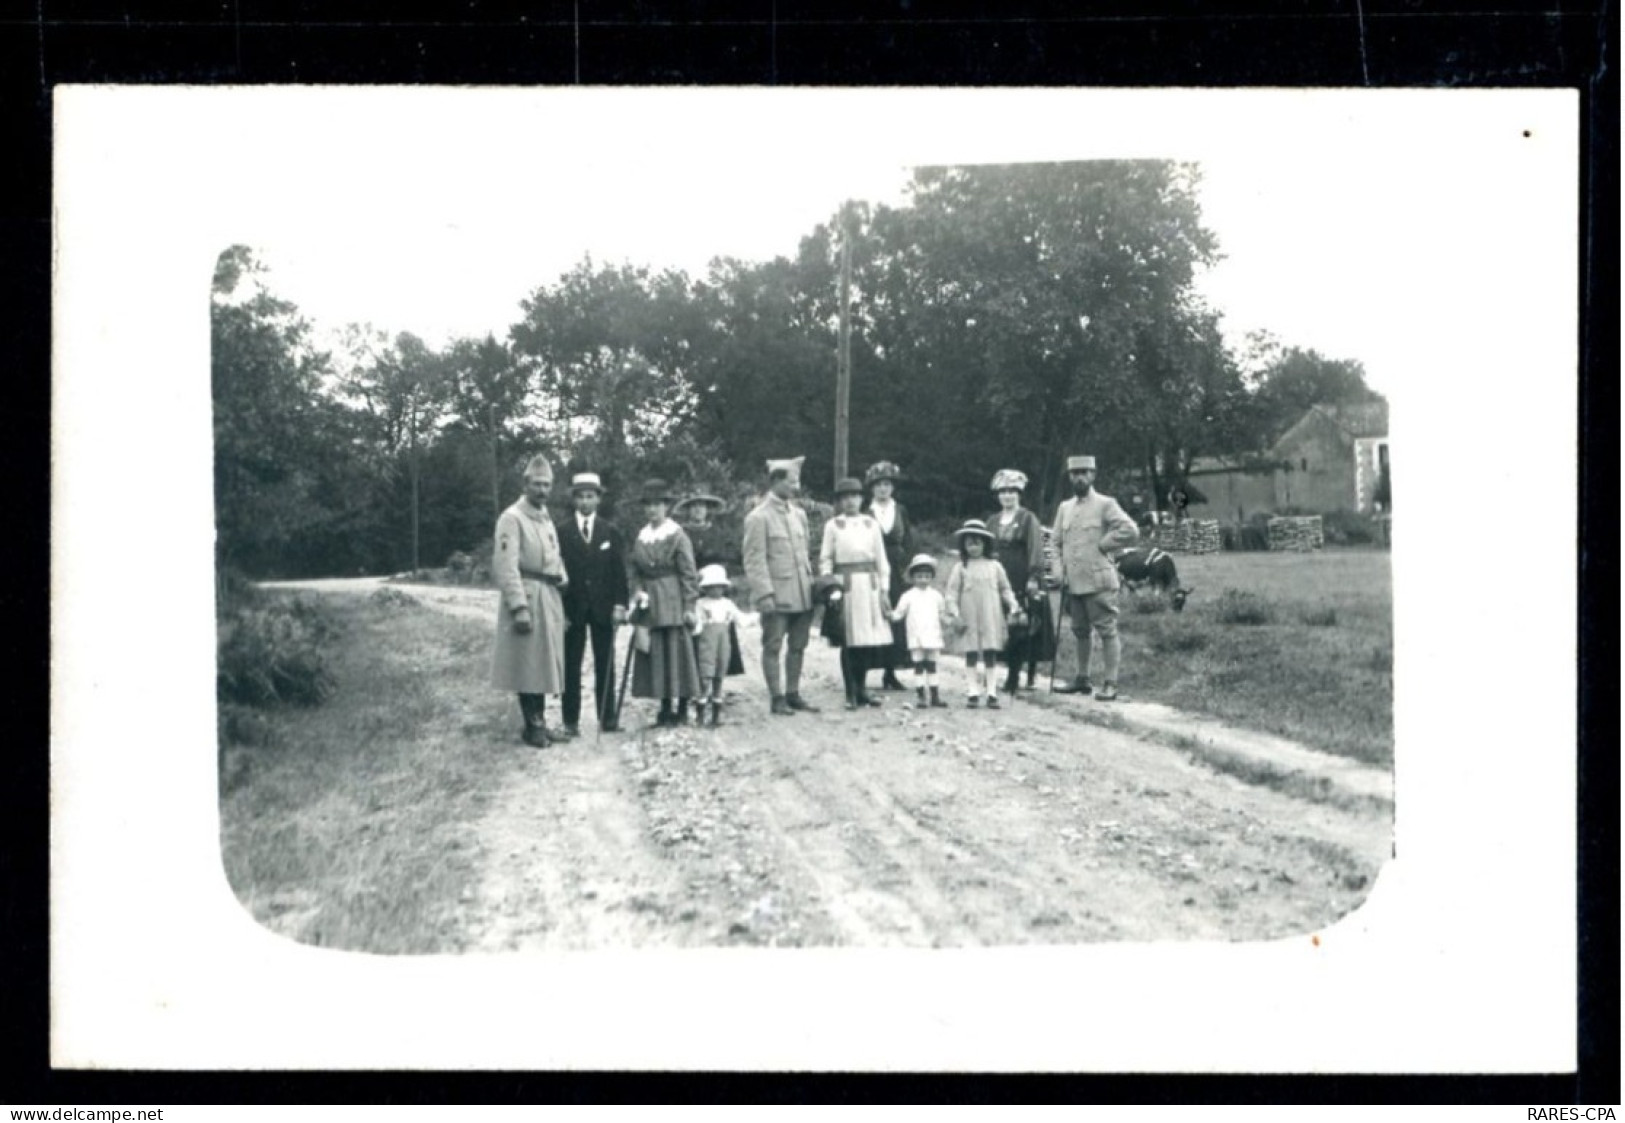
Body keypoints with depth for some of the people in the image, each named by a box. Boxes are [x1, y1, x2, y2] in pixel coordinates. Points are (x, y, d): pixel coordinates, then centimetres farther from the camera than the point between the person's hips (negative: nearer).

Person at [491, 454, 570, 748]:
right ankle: (532, 727, 4)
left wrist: (562, 579, 10)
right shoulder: (512, 518, -10)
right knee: (527, 664, -3)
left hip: (550, 599, 8)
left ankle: (540, 722, 18)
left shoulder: (546, 519, 17)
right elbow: (505, 567, -17)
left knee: (544, 663, 11)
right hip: (527, 598, -8)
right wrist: (519, 607, -23)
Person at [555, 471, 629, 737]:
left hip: (603, 608, 2)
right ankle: (571, 720, 5)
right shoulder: (561, 531, 1)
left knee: (605, 665, 4)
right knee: (571, 666, 1)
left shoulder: (611, 531, 8)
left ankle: (607, 718, 9)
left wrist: (620, 604, -5)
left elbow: (619, 571, 5)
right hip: (572, 607, -2)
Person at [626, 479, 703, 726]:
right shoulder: (640, 537, 9)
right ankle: (666, 708, 12)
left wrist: (689, 606, -10)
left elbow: (688, 574, -7)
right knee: (654, 653, 5)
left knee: (677, 651, -3)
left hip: (672, 602, -5)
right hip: (648, 603, 5)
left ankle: (682, 708, 5)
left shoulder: (677, 536, -5)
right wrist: (637, 590, -4)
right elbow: (632, 569, 13)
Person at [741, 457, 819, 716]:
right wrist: (764, 594, -16)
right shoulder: (758, 518, -7)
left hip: (802, 595, 6)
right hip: (776, 597, -6)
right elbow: (754, 561, -10)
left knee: (798, 646, 9)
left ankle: (793, 694, 18)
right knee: (773, 647, 0)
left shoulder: (799, 514, 14)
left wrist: (812, 584, 13)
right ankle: (777, 699, 5)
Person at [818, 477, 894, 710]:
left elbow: (881, 559, 11)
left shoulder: (871, 524, 9)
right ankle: (851, 693, 7)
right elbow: (825, 560, 4)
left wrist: (884, 590, 6)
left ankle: (861, 687, 16)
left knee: (873, 640, 0)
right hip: (846, 585, -2)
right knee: (850, 642, -1)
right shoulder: (833, 526, 3)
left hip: (869, 585, 2)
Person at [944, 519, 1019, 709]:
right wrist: (955, 614, -10)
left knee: (990, 654, 2)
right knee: (971, 654, 3)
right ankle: (972, 692, 8)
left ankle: (990, 692, 7)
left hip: (991, 617, 1)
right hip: (969, 618, -1)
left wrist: (1013, 606, -1)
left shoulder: (994, 567, 6)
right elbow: (952, 592, -2)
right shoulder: (961, 567, 1)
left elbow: (1005, 589, 11)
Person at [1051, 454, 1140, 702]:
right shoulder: (1065, 508, 15)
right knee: (1080, 632, 13)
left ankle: (1110, 683, -3)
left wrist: (1102, 545, -9)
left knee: (1107, 631, -5)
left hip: (1099, 581, -6)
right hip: (1073, 582, 6)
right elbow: (1057, 542, 21)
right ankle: (1082, 679, 23)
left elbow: (1131, 532, -12)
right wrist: (1059, 567, 5)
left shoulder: (1105, 504, -3)